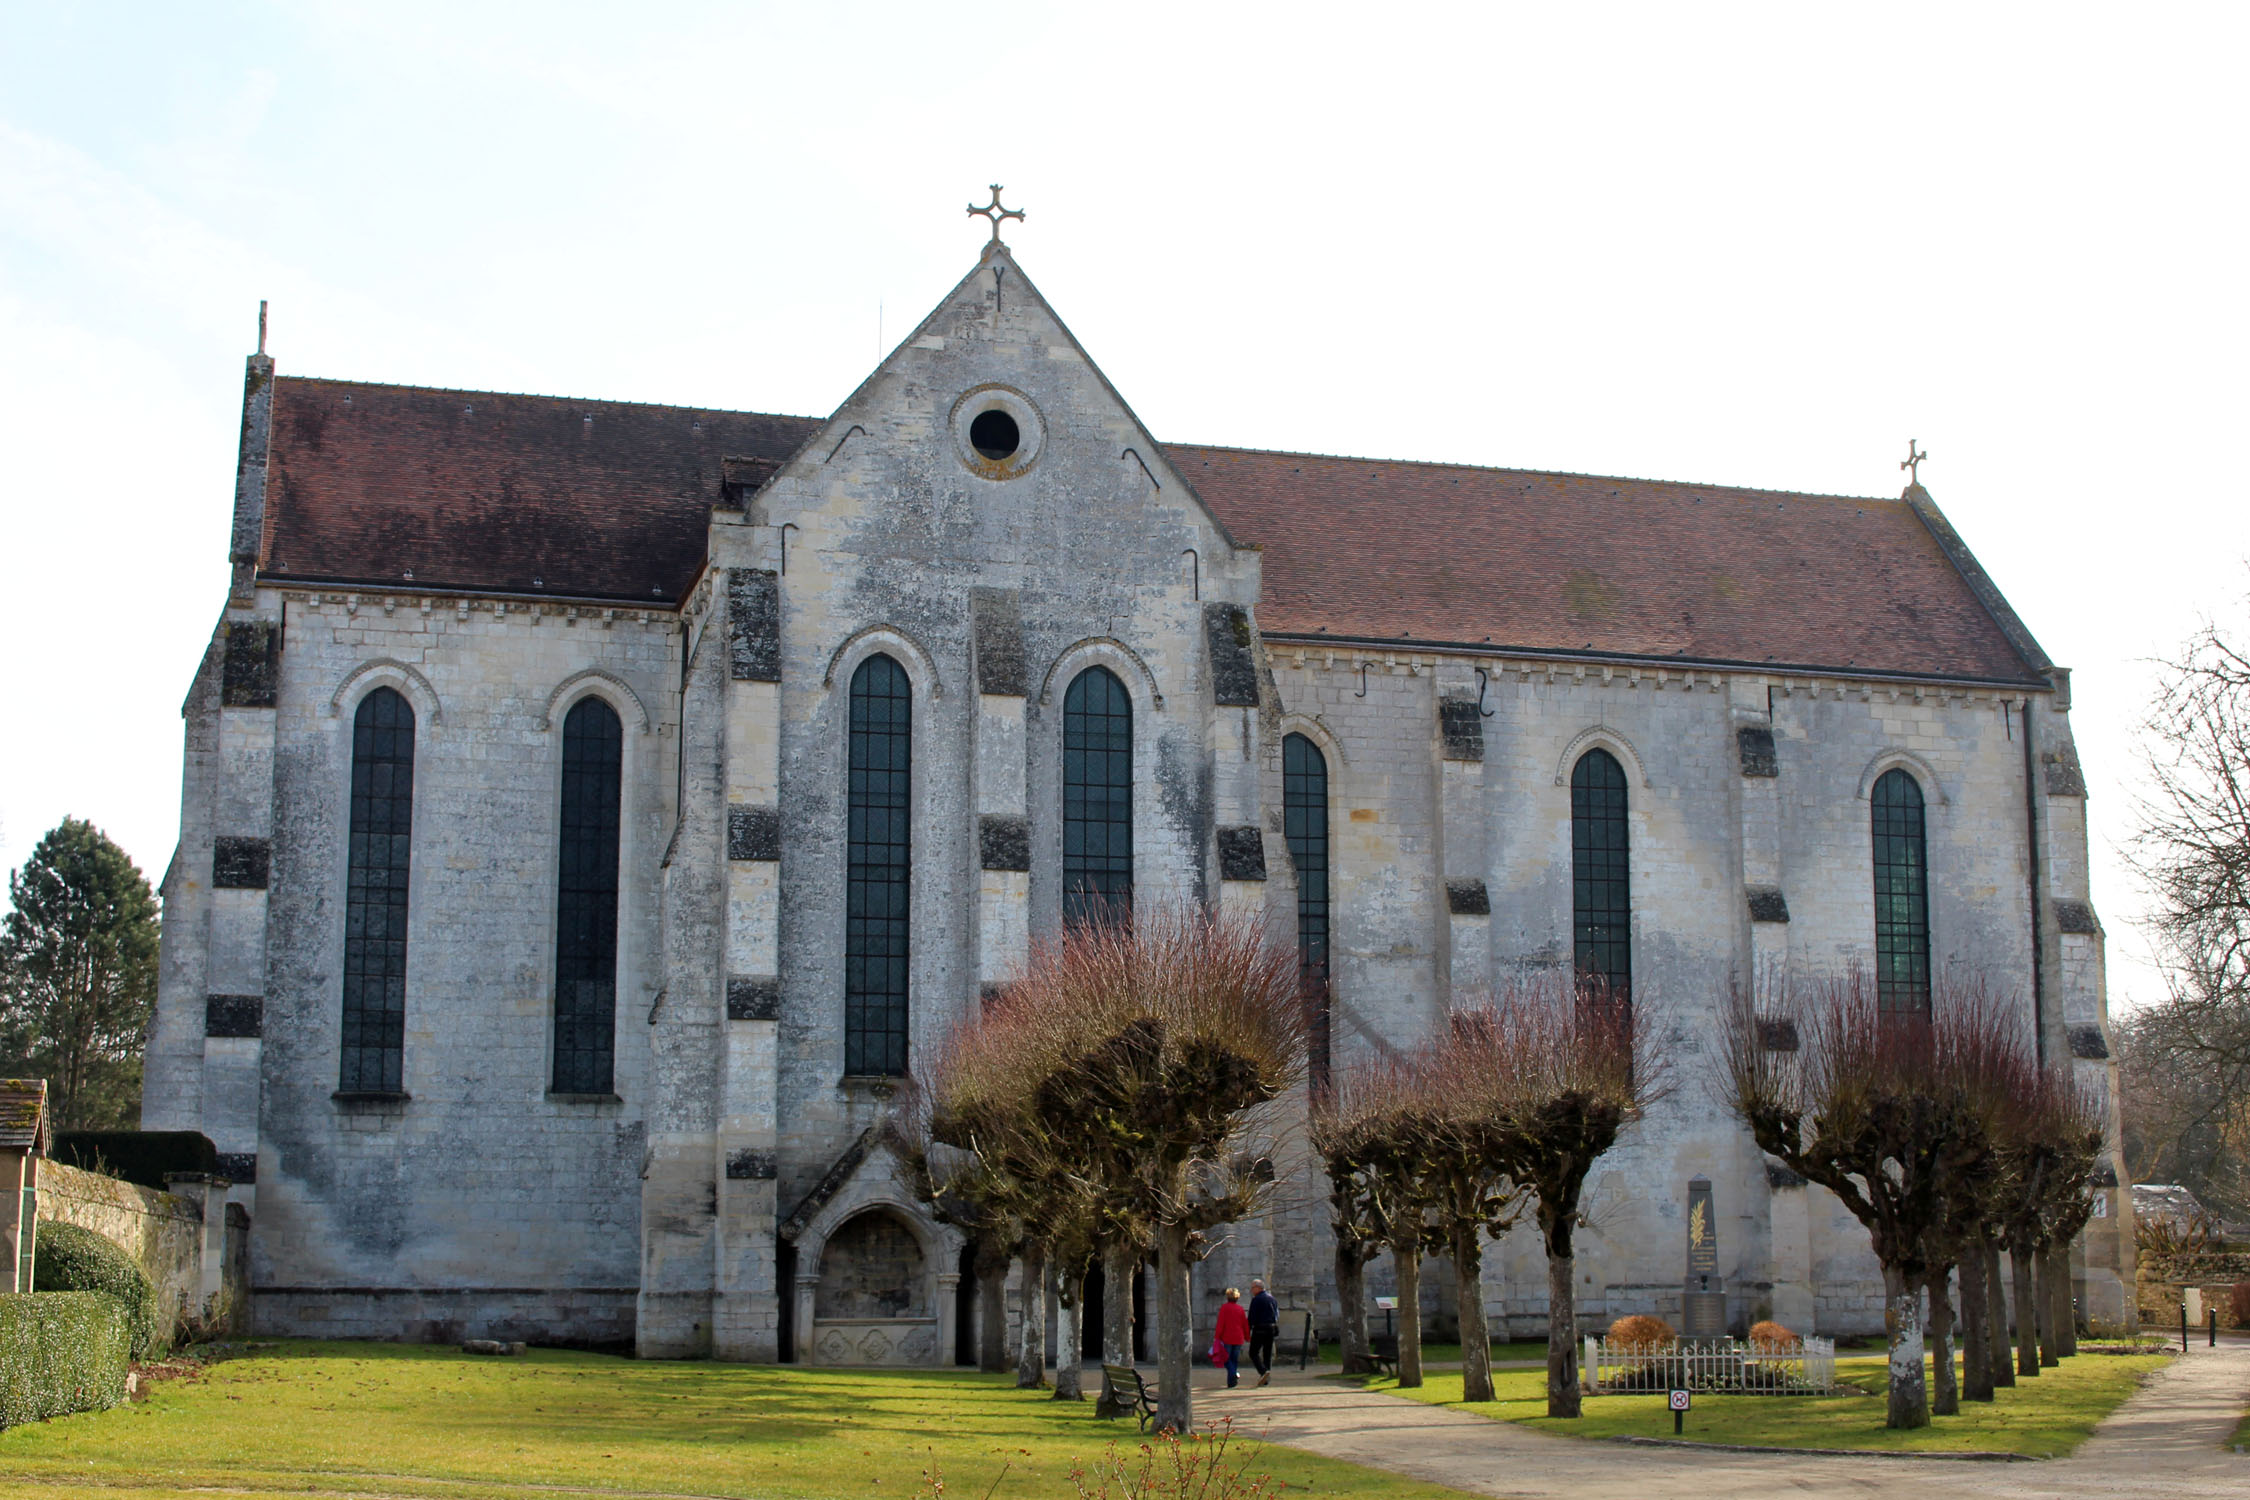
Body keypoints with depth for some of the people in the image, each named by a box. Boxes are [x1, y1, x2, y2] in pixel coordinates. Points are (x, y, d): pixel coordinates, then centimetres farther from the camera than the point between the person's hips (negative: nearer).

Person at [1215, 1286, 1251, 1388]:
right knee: (1235, 1359, 12)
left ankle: (1233, 1373, -22)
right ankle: (1231, 1382, 8)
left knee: (1227, 1359, 5)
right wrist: (1247, 1337, 18)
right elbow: (1245, 1324, 8)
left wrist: (1218, 1337, -5)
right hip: (1238, 1338, 3)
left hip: (1227, 1338, -3)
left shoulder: (1224, 1307, -5)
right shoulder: (1240, 1308, 5)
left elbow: (1220, 1323, -10)